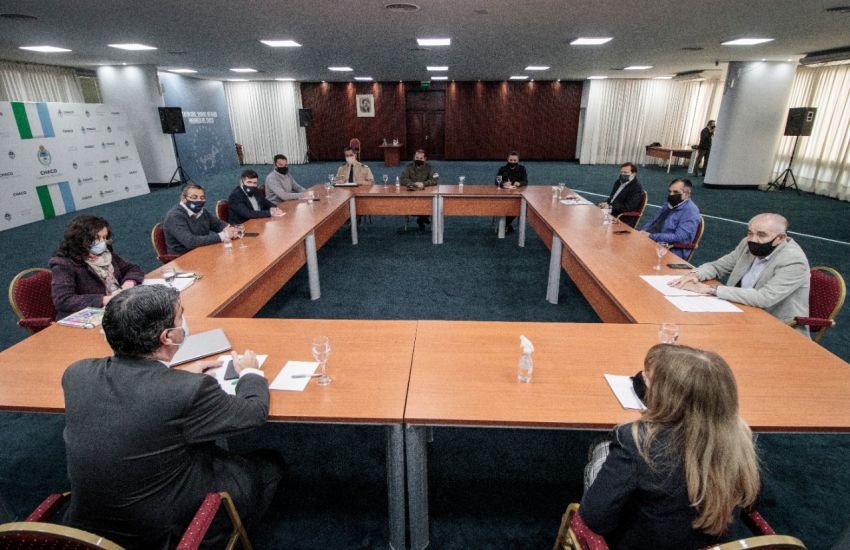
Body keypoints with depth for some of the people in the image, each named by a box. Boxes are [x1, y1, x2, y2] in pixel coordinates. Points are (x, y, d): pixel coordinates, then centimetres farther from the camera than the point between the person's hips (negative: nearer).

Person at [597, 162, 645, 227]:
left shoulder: (637, 188, -9)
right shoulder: (619, 182, 15)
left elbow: (628, 207, -18)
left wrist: (610, 206, -22)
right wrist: (606, 203, -3)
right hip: (611, 213, 8)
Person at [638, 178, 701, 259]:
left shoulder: (690, 211, -12)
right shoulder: (669, 205, 15)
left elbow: (678, 237, -22)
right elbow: (653, 222, 21)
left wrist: (651, 236, -22)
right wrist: (643, 231, -2)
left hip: (671, 252, -8)